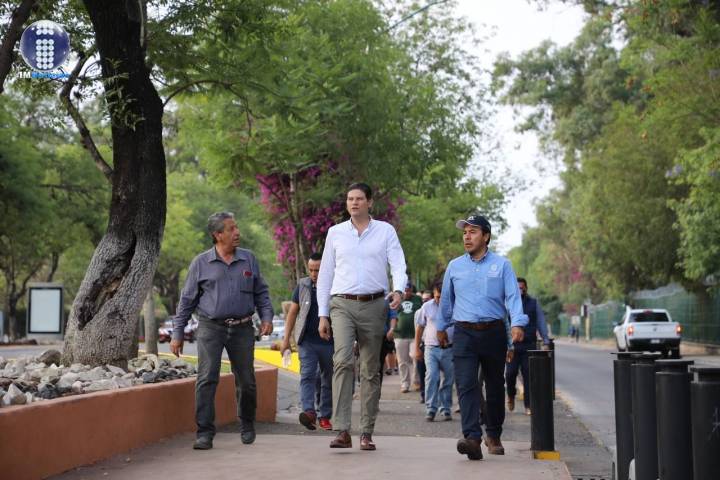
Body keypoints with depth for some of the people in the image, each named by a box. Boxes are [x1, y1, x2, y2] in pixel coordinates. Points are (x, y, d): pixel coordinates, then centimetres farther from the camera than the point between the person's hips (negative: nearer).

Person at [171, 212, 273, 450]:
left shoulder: (249, 259, 9)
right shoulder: (201, 263, 3)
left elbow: (261, 292, 16)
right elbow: (187, 300, 6)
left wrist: (267, 317, 1)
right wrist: (177, 334, 3)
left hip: (242, 328, 2)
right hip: (211, 327, -2)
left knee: (246, 381, 7)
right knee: (207, 379, -12)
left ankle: (247, 425, 29)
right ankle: (205, 433, -8)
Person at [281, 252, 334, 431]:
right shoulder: (302, 285, 8)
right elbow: (293, 312, 12)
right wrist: (286, 338, 7)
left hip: (329, 342, 0)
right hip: (307, 341, 1)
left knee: (328, 380, 7)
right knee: (307, 375, -14)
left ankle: (325, 416, 17)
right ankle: (309, 412, -26)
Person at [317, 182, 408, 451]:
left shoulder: (386, 231, 7)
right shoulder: (335, 232, 11)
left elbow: (398, 264, -2)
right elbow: (325, 274, 13)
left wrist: (398, 290, -24)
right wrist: (323, 314, 8)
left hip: (374, 305, 0)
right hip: (342, 305, 0)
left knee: (371, 370, 4)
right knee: (343, 361, -19)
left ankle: (367, 433, 11)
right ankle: (342, 431, -22)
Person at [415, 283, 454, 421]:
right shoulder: (427, 306, 5)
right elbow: (420, 327, 12)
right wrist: (417, 348, 10)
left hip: (449, 349, 0)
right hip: (431, 348, 0)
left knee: (448, 380, 6)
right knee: (431, 377, -13)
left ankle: (446, 409, 18)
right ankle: (430, 409, -11)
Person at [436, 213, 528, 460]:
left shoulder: (502, 264, 3)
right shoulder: (454, 266, 10)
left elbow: (513, 296, -4)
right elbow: (446, 300, 20)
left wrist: (517, 323, -18)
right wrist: (441, 327, 26)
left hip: (494, 332, 0)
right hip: (464, 333, 0)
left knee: (495, 386, 10)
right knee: (466, 384, -15)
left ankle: (493, 435, 26)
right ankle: (472, 437, -25)